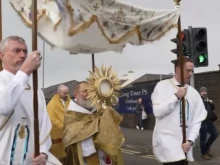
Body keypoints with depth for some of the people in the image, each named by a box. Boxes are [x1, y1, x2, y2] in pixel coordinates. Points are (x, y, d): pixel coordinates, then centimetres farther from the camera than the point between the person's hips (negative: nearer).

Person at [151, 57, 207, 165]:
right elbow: (157, 111, -12)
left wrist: (190, 140, -5)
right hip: (167, 140, -5)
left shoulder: (194, 93, 8)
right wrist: (176, 96, -13)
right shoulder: (163, 86, -3)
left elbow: (198, 119, 6)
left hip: (184, 143, 5)